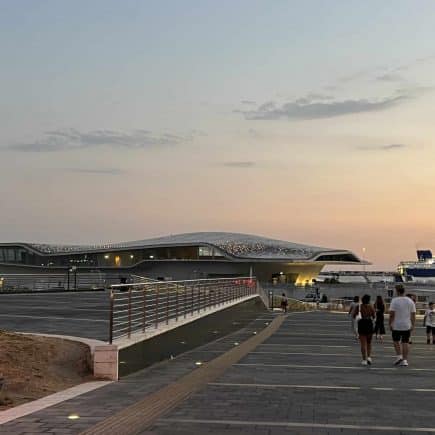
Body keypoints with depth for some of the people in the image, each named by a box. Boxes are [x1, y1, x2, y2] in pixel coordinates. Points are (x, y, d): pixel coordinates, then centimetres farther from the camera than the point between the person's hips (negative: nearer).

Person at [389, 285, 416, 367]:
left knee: (396, 341, 14)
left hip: (396, 326, -3)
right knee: (405, 342, 6)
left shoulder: (394, 300, -10)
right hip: (407, 326, 3)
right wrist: (413, 325, 11)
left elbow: (392, 314, -12)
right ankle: (405, 360, 4)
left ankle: (399, 356, 1)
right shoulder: (410, 301, 3)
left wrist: (390, 323, -3)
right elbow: (413, 314, 4)